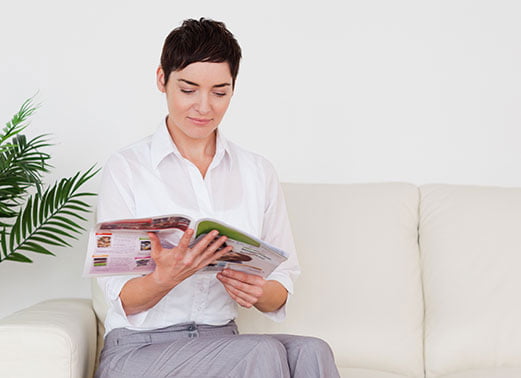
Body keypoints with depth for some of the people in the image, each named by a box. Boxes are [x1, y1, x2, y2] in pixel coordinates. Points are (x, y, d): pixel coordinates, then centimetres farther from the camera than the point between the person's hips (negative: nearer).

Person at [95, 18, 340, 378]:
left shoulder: (259, 172, 9)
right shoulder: (125, 168, -3)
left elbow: (282, 286, 10)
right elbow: (122, 301, -5)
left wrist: (259, 293, -14)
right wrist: (165, 277, -27)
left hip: (222, 343, 4)